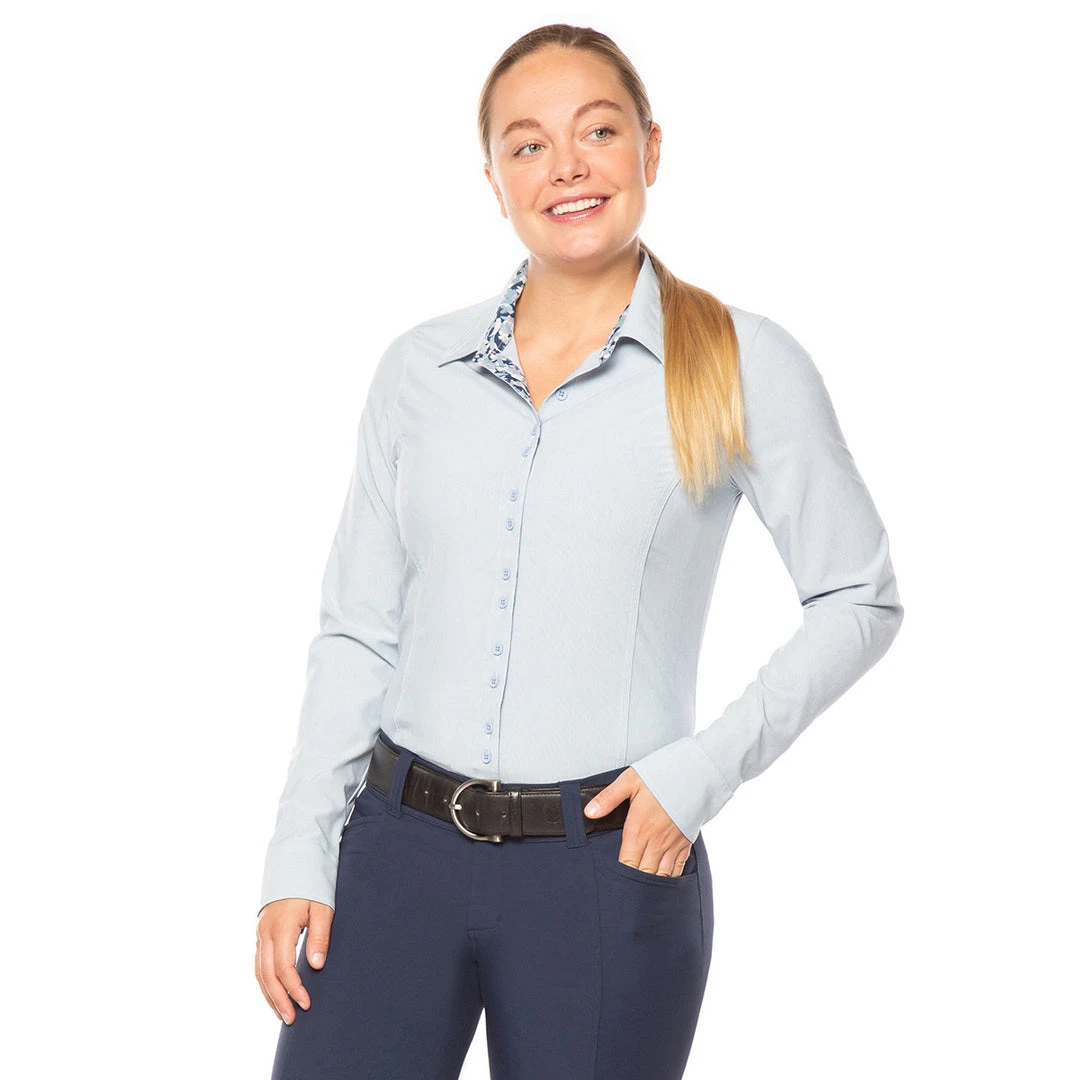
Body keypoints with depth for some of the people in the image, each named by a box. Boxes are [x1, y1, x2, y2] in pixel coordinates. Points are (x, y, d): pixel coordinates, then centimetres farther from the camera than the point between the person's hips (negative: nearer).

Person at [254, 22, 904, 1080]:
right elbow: (356, 633, 9)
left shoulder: (742, 365, -2)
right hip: (397, 847, 2)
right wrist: (299, 862, 3)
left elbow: (859, 600, 2)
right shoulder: (418, 368, 6)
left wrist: (704, 768, -8)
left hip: (608, 864, -2)